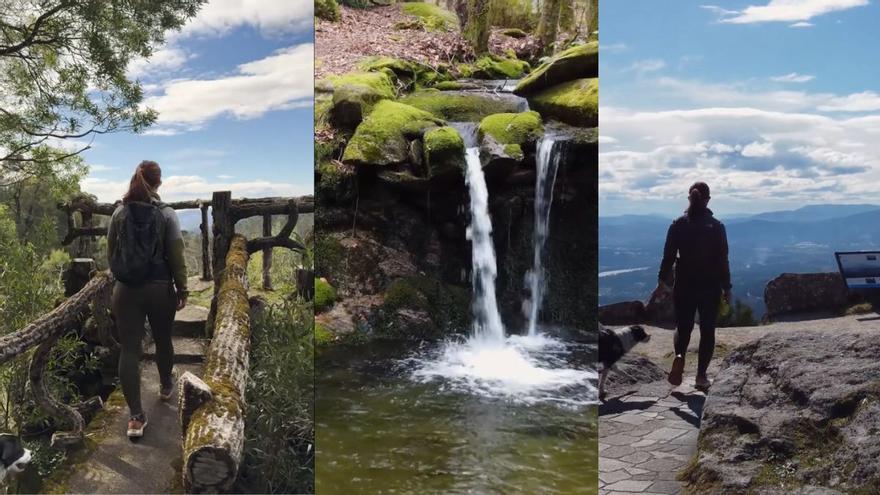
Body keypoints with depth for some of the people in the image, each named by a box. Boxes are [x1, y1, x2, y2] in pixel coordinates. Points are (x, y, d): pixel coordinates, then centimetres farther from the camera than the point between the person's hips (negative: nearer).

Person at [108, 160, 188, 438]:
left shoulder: (120, 213, 0)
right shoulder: (166, 214, -8)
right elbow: (176, 257, -8)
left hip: (126, 290, 1)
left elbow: (111, 253, 8)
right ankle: (165, 386, 44)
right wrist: (182, 290, 1)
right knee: (162, 340, 21)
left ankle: (135, 417, -2)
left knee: (129, 349, 1)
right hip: (159, 288, -1)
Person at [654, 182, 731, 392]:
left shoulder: (678, 225, -5)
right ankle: (701, 376, 10)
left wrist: (662, 281, 9)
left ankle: (679, 357, -15)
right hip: (710, 286, -1)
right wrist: (726, 288, 2)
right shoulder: (716, 227, -8)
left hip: (684, 285, 1)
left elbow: (668, 256, -2)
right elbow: (723, 260, -6)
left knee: (683, 326, 14)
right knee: (707, 330, 11)